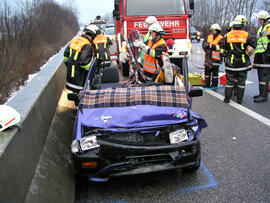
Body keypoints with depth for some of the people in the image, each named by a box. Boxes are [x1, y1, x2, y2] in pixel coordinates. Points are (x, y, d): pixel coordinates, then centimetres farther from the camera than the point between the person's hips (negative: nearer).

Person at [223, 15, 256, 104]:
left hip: (230, 63, 1)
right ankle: (239, 100, 13)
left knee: (229, 81, 8)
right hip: (243, 63, -1)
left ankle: (227, 98, 10)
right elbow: (250, 49, -9)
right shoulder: (247, 35, -6)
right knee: (241, 82, 8)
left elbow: (225, 49, 4)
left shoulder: (228, 35, -1)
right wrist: (246, 56, 8)